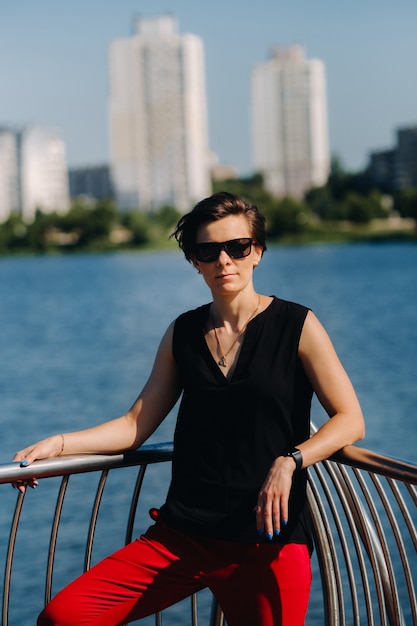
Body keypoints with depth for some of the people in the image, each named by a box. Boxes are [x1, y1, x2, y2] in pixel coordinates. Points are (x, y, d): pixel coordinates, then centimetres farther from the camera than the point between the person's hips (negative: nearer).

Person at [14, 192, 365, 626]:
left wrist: (289, 462, -20)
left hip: (268, 543, -3)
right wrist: (59, 444, 0)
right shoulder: (183, 334, 12)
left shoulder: (297, 326, 0)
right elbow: (137, 424, 12)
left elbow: (350, 421, -5)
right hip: (180, 536, 3)